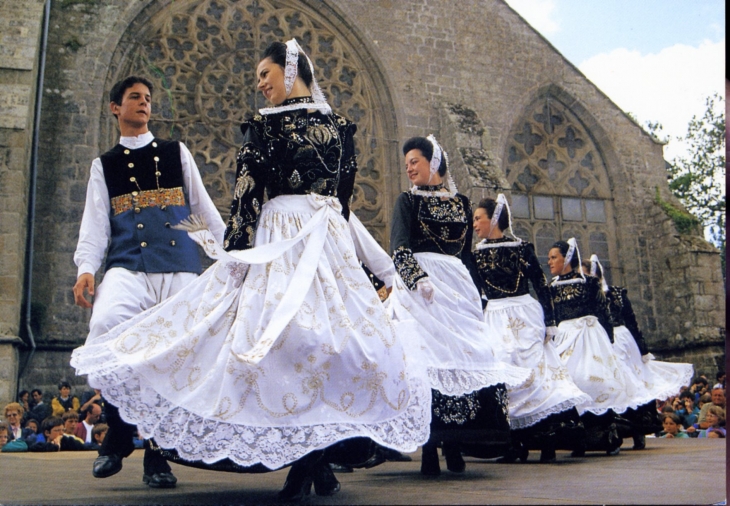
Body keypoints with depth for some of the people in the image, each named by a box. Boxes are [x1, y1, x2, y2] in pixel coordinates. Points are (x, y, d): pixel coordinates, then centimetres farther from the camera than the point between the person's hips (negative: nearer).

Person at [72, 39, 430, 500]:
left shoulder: (266, 123, -1)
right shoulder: (340, 126, 13)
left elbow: (247, 194, -6)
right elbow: (347, 194, 15)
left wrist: (233, 253, -5)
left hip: (282, 235, -4)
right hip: (333, 239, 5)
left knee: (282, 339, -4)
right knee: (332, 334, 2)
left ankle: (301, 466, -3)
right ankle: (323, 464, 4)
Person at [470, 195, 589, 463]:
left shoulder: (521, 247, -1)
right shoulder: (476, 254, 7)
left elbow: (541, 285, -1)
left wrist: (549, 323, -5)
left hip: (526, 317, -3)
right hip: (495, 321, 3)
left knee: (537, 372, -7)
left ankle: (547, 444, -3)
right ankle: (516, 444, 7)